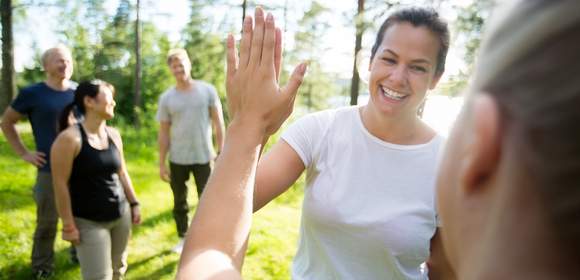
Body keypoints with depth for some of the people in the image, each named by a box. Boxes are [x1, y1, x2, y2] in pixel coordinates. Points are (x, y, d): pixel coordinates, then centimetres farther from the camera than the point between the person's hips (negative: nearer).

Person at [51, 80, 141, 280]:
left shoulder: (114, 134, 4)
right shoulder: (70, 138, -16)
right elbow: (61, 184, -14)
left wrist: (134, 203, 13)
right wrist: (68, 225, -12)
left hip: (121, 216, 6)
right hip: (89, 222, -6)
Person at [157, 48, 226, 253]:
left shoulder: (207, 90, -3)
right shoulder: (166, 97, 0)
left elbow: (218, 122, -1)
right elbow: (164, 133, 3)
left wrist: (221, 152, -6)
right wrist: (161, 163, 0)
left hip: (204, 157, -1)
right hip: (177, 159, 2)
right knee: (180, 202, 14)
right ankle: (183, 238, 32)